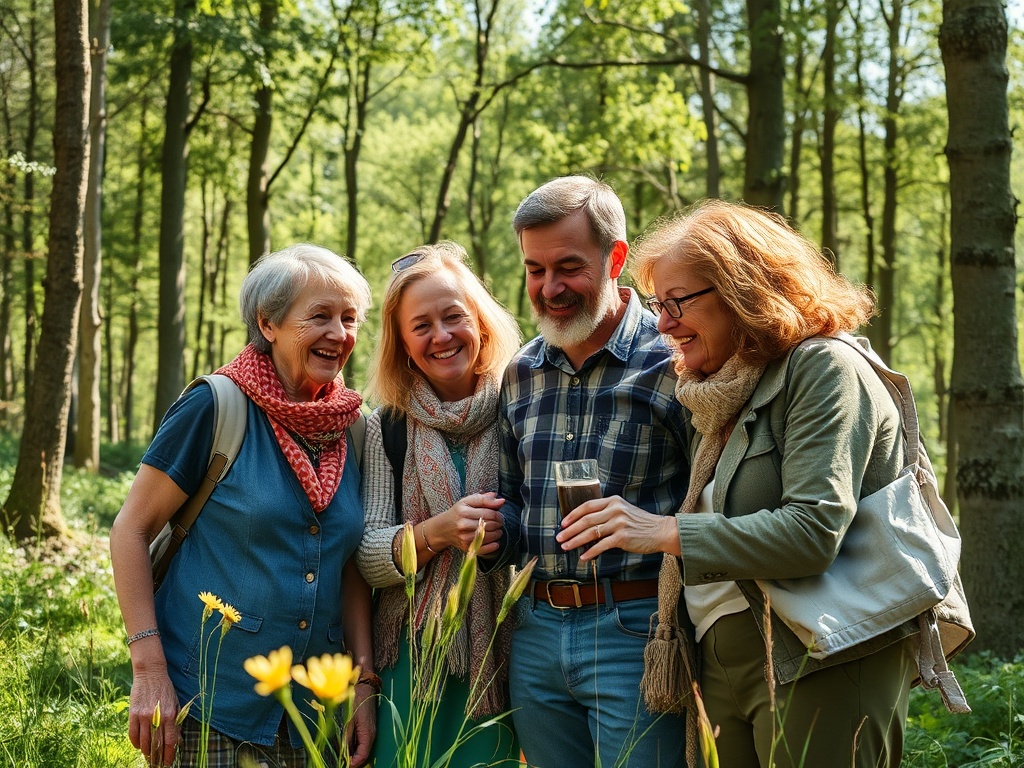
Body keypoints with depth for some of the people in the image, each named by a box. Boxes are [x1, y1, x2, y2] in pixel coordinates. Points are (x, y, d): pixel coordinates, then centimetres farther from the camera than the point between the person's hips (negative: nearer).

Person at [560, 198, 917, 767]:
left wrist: (665, 533, -22)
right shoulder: (728, 392, 16)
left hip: (818, 666, -8)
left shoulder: (822, 368, -10)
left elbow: (814, 531, -21)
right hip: (724, 666, 8)